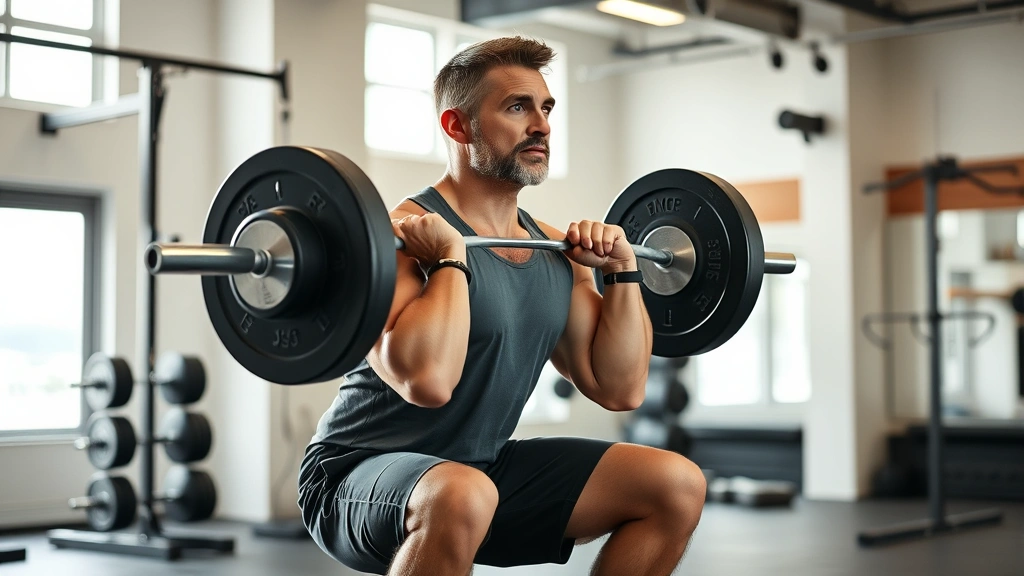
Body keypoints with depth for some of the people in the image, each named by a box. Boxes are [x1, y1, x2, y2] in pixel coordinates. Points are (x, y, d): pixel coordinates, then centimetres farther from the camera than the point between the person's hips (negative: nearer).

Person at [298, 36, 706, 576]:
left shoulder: (554, 248, 4)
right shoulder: (405, 235, -19)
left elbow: (619, 388, 5)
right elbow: (427, 380, -35)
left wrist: (622, 269, 1)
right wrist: (451, 257, -28)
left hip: (487, 468, 7)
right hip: (359, 477, -7)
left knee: (677, 484, -1)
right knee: (462, 496, -40)